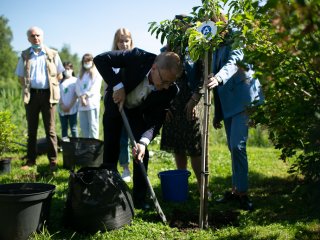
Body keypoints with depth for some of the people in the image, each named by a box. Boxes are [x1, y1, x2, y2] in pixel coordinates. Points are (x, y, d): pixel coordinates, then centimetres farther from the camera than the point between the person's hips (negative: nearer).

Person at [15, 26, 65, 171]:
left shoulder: (52, 54, 6)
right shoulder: (25, 55, 9)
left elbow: (59, 75, 10)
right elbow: (20, 77, 13)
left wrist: (51, 86, 2)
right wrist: (27, 88, 3)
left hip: (47, 94, -2)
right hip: (31, 95, 2)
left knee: (50, 130, -1)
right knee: (32, 129, 7)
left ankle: (53, 161, 3)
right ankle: (30, 160, 13)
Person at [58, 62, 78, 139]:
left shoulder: (75, 80, 0)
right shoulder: (61, 82, 11)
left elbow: (76, 95, -4)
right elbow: (59, 95, 7)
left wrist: (70, 106, -10)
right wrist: (61, 105, -8)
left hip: (72, 109, -4)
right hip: (62, 109, 4)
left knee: (73, 128, -1)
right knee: (64, 128, 8)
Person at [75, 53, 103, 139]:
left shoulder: (96, 73, 7)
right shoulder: (81, 74, 23)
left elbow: (95, 87, -6)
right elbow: (77, 87, 9)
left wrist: (85, 95, -13)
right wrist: (81, 96, -8)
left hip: (92, 103, -5)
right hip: (82, 104, 5)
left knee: (93, 125, -9)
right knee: (83, 126, 4)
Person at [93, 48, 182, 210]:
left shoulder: (170, 90, -30)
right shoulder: (138, 57, -37)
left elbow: (157, 119, -27)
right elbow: (100, 59, -31)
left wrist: (144, 142, -44)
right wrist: (117, 85, -38)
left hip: (139, 111, 1)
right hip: (115, 103, -1)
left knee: (142, 152, -10)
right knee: (111, 149, 2)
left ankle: (139, 198, 5)